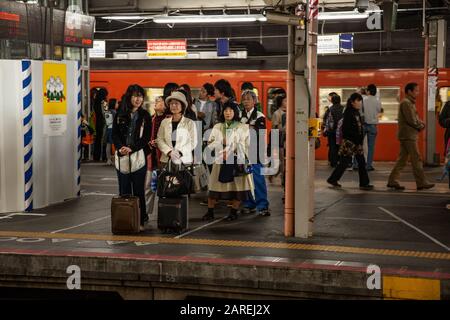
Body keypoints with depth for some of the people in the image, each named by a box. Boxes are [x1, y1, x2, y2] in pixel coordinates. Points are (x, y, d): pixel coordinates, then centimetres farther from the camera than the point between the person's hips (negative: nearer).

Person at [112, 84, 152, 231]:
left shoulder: (145, 115, 2)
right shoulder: (120, 114, 7)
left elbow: (146, 137, -3)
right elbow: (115, 134, 4)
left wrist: (131, 149, -16)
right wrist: (120, 148, -16)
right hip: (122, 157, 2)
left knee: (138, 190, 1)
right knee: (124, 190, 4)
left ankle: (140, 220, 5)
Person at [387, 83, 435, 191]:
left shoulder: (410, 103, 18)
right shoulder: (406, 103, -15)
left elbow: (415, 118, 21)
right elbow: (411, 120, -20)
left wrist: (421, 123, 2)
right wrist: (420, 126, -5)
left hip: (408, 135, 10)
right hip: (408, 135, -10)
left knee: (402, 159, 10)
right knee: (416, 159, -6)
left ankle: (392, 181, 11)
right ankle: (422, 183, -2)